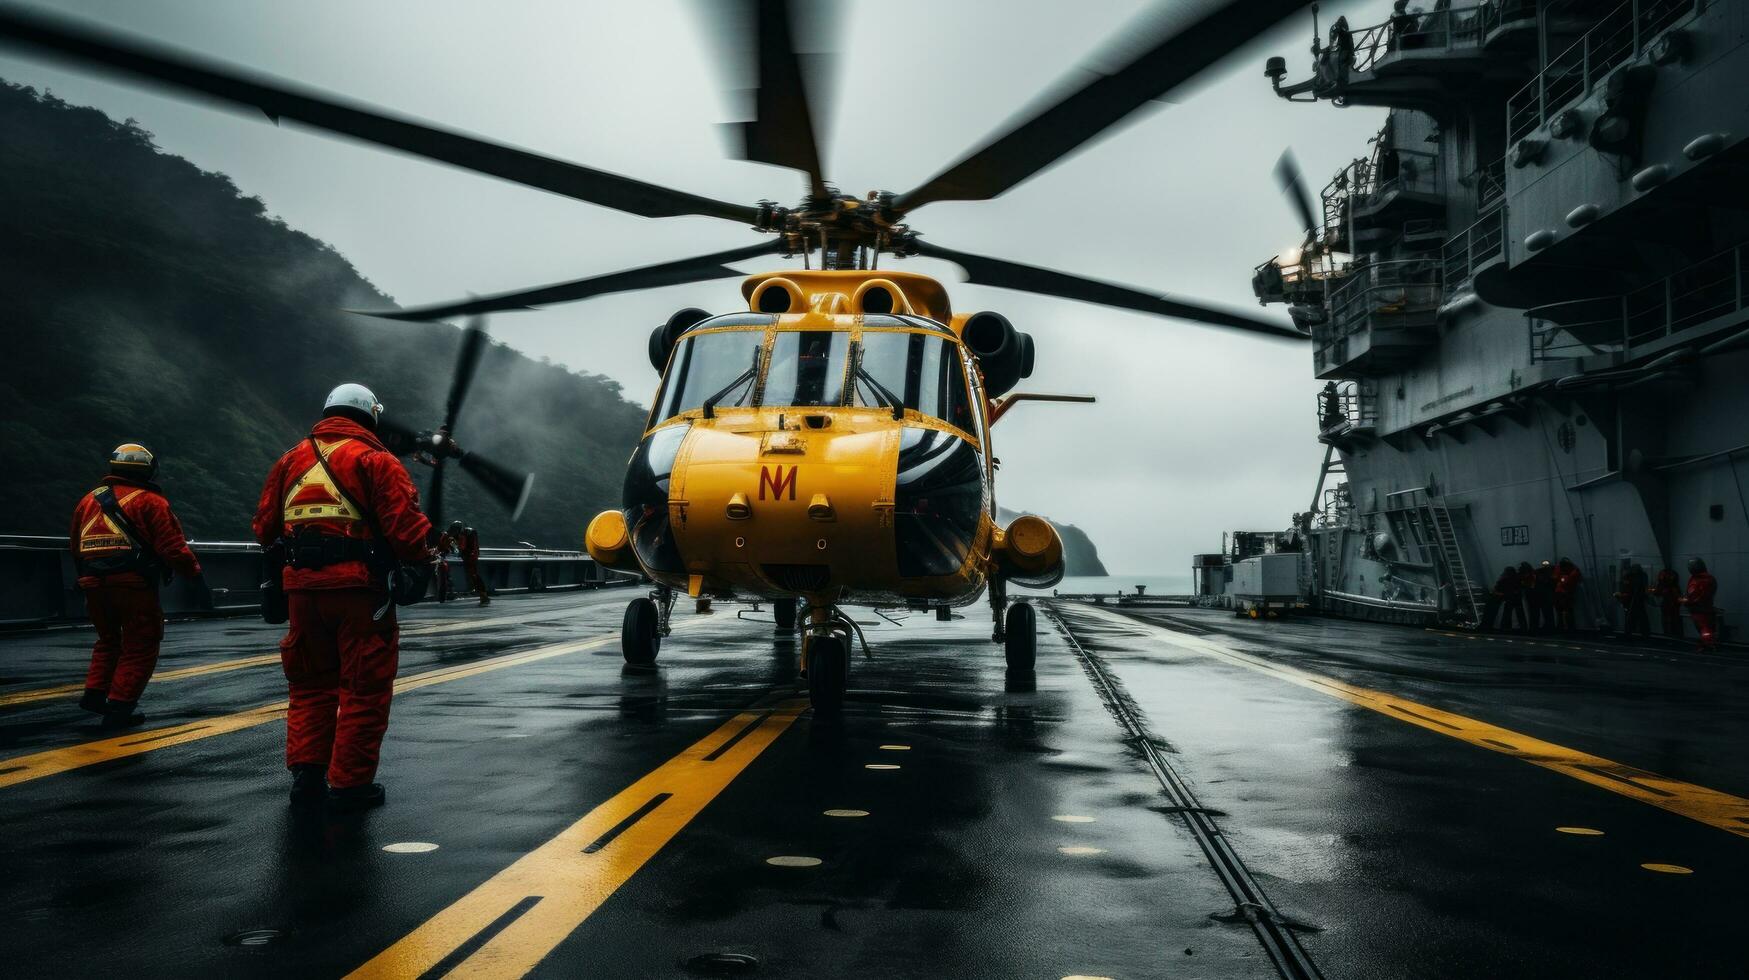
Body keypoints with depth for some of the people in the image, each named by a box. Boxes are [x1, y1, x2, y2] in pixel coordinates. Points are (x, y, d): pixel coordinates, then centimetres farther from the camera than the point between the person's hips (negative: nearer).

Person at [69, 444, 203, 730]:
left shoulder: (89, 500, 16)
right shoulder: (150, 501, -4)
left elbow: (75, 547, 23)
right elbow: (173, 546, -11)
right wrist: (194, 571, 2)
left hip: (94, 585, 6)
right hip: (134, 585, -6)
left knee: (108, 640, 25)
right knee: (140, 647, 4)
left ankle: (95, 693, 15)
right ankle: (119, 707, -2)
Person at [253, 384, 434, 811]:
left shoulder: (291, 460, 14)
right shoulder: (375, 461, -4)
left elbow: (264, 528, 16)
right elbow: (405, 527, -12)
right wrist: (424, 554, 7)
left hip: (302, 588, 5)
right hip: (359, 588, -5)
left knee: (311, 684, 19)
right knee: (364, 687, 4)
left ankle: (306, 774, 17)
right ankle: (350, 783, 5)